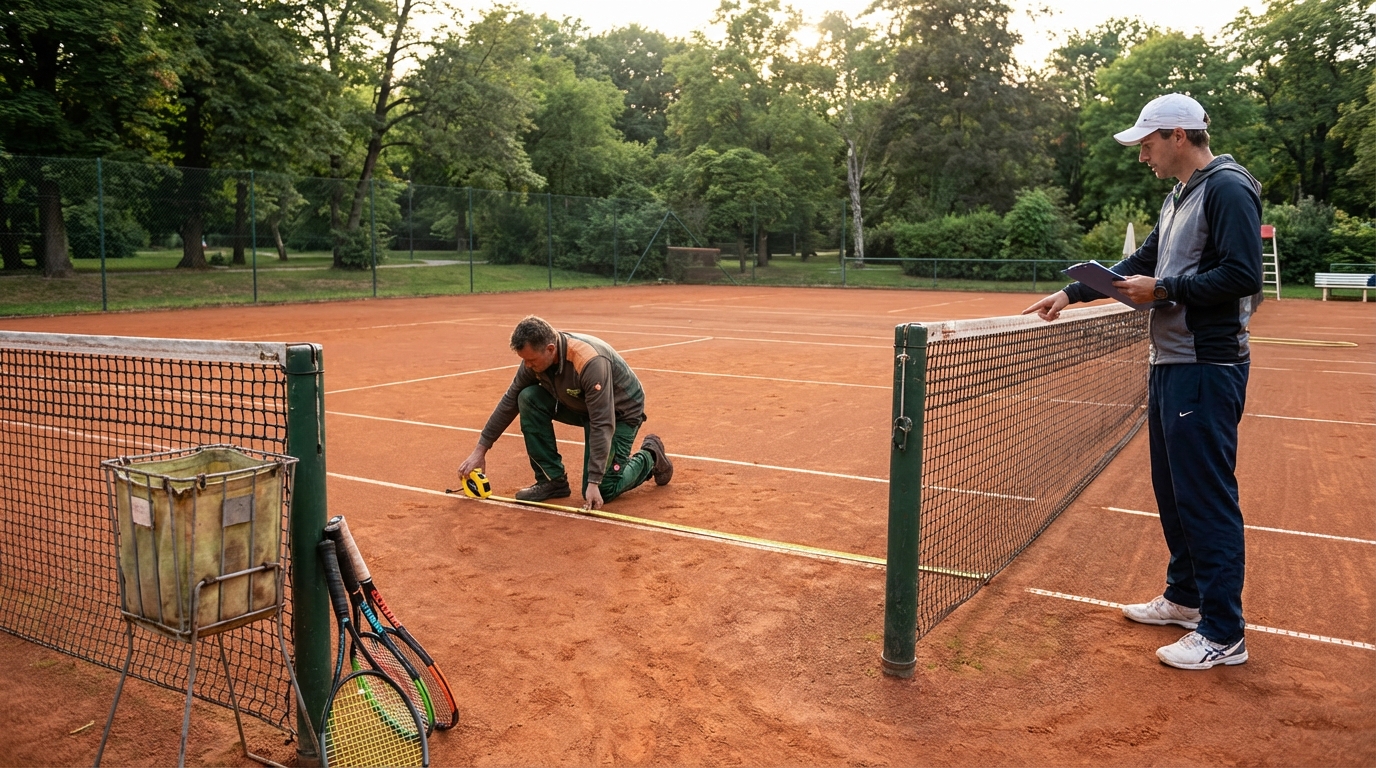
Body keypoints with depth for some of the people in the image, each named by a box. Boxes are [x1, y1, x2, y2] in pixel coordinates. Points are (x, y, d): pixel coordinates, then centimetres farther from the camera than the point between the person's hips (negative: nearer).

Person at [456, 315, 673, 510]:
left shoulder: (590, 362, -38)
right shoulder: (536, 356, -17)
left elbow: (602, 425, -36)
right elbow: (510, 401, -4)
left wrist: (594, 483, -36)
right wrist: (480, 450, -3)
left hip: (620, 411, -7)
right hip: (580, 404, 7)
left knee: (600, 493, -15)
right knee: (528, 398, -16)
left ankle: (649, 456, 12)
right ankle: (553, 480, -5)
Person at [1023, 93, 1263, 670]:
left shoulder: (1227, 189, -12)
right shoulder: (1178, 198, 18)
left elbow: (1242, 276, -21)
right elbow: (1142, 263, 25)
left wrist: (1163, 290, -14)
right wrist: (1073, 292, 19)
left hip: (1207, 368, -10)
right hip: (1170, 363, 10)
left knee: (1206, 497, -6)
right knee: (1172, 487, 17)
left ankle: (1223, 635, 2)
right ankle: (1185, 597, 32)